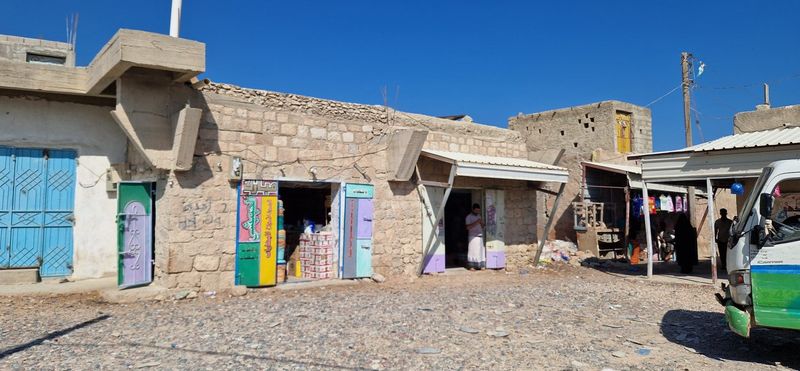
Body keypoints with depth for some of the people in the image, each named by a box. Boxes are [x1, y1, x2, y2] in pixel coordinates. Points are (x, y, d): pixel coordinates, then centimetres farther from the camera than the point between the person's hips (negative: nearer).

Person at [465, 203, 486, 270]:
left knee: (481, 251, 1)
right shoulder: (469, 217, -2)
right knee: (473, 251, -8)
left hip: (480, 236, 6)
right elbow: (468, 227, -13)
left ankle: (479, 265, 5)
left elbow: (482, 227, 19)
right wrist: (476, 222, -18)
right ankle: (471, 266, -5)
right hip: (473, 236, -6)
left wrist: (482, 223, -3)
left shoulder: (479, 216, 17)